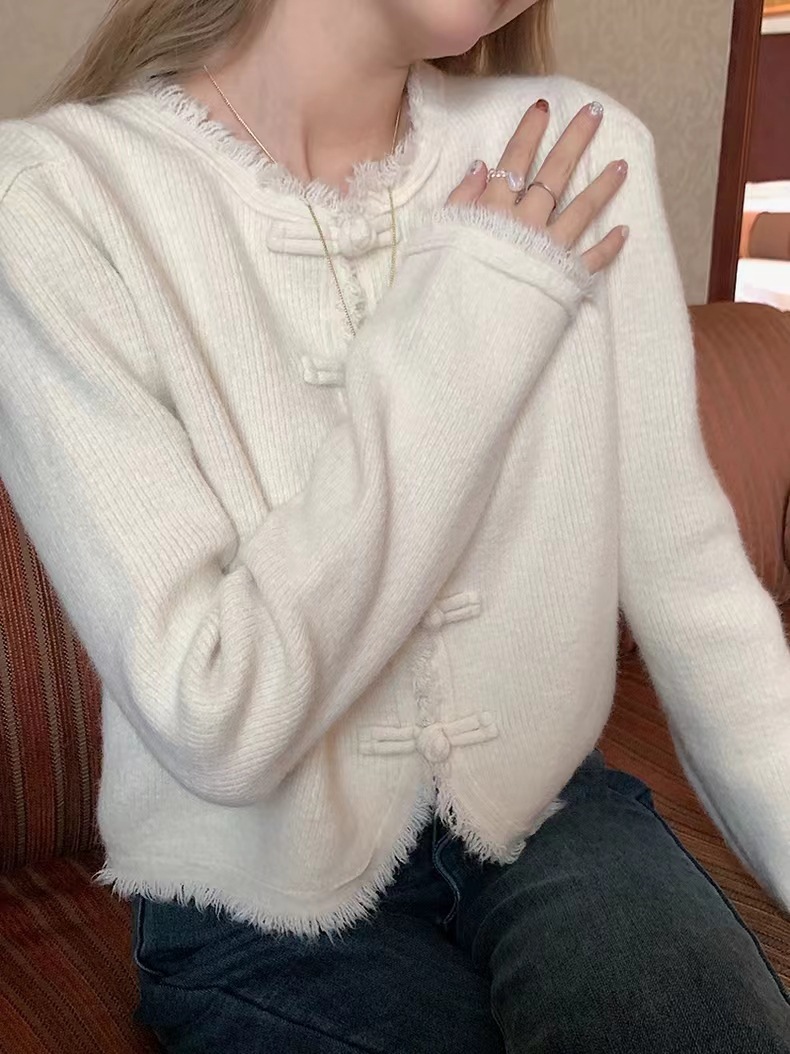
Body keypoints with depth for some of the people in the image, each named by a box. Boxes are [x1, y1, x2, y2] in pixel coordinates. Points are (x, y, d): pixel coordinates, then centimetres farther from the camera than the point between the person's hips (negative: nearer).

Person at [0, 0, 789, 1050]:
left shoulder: (579, 155, -6)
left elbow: (691, 583, -6)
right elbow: (217, 723, -23)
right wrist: (458, 330, -21)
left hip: (549, 815, 3)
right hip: (271, 897, -2)